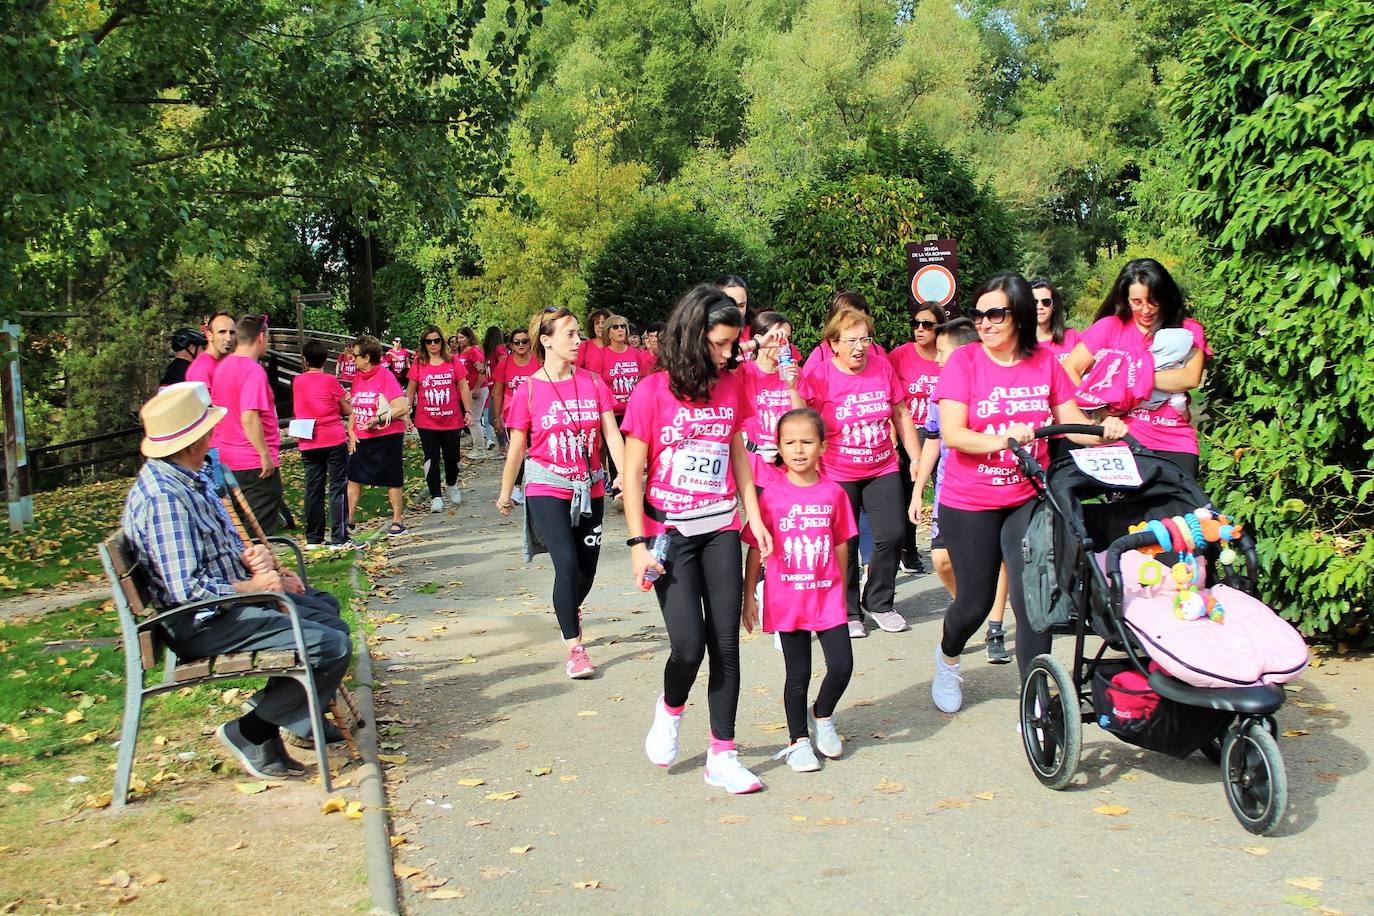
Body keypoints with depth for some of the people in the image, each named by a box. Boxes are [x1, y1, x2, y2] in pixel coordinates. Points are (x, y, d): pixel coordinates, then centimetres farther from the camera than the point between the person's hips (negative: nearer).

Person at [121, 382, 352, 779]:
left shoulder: (191, 477, 6)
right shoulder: (163, 498, -26)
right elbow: (187, 590, -29)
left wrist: (249, 556, -1)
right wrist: (253, 585, -16)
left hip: (226, 596, 11)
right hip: (202, 623, -11)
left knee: (325, 608, 27)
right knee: (331, 646, -20)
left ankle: (301, 717, 30)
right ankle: (251, 733, -7)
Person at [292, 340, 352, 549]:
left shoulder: (297, 381, 6)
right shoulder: (330, 381, -6)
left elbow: (301, 409, 16)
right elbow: (348, 410, 0)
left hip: (308, 444, 4)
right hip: (334, 441, -4)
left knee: (313, 490, 9)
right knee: (338, 488, -1)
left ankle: (313, 538, 14)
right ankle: (339, 537, -5)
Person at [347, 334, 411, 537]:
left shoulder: (385, 376, -14)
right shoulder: (358, 378, 8)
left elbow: (403, 407, -21)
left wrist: (378, 419, -25)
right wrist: (351, 431, 5)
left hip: (387, 436, -7)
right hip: (362, 438, 7)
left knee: (393, 480, 3)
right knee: (353, 478, 7)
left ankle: (397, 521, 14)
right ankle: (348, 520, 15)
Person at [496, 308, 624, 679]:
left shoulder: (592, 382, 0)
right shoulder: (529, 390, -6)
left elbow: (612, 433, -5)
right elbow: (516, 448, 2)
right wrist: (505, 493, 9)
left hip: (590, 488, 3)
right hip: (548, 489, -3)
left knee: (587, 567, 12)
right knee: (566, 563, -16)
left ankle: (571, 610, 46)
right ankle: (575, 648, -2)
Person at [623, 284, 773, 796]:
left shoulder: (730, 388, 5)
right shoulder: (653, 392, -9)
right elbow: (632, 472, -7)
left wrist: (755, 518, 9)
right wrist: (638, 544, -10)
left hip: (721, 529, 4)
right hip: (670, 533, -4)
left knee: (726, 643, 3)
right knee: (689, 644, -8)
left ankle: (722, 756, 15)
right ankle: (670, 709, 26)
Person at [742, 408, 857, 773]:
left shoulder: (833, 493, 0)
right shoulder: (771, 495, -7)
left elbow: (841, 546, 10)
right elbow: (755, 549, -2)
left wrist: (841, 589, 15)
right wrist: (748, 597, -2)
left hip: (827, 596, 2)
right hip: (786, 600, -2)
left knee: (842, 665, -3)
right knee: (798, 674, 8)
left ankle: (822, 716, 26)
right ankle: (798, 740, 25)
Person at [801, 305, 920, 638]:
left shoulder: (883, 368, 1)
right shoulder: (818, 374, -10)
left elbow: (901, 416, 10)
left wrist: (916, 458, 10)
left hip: (883, 469, 3)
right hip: (837, 475, -3)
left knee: (892, 535, -3)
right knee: (846, 543, 3)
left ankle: (879, 602, 19)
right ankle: (849, 612, 21)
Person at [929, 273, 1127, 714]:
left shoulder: (1045, 362, 0)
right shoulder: (964, 360, -9)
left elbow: (1072, 421, -1)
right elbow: (952, 434, -18)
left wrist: (1105, 430, -22)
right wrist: (1003, 439, -35)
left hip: (1028, 500, 2)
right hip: (969, 504, -2)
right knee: (975, 603, 9)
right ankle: (947, 659, 43)